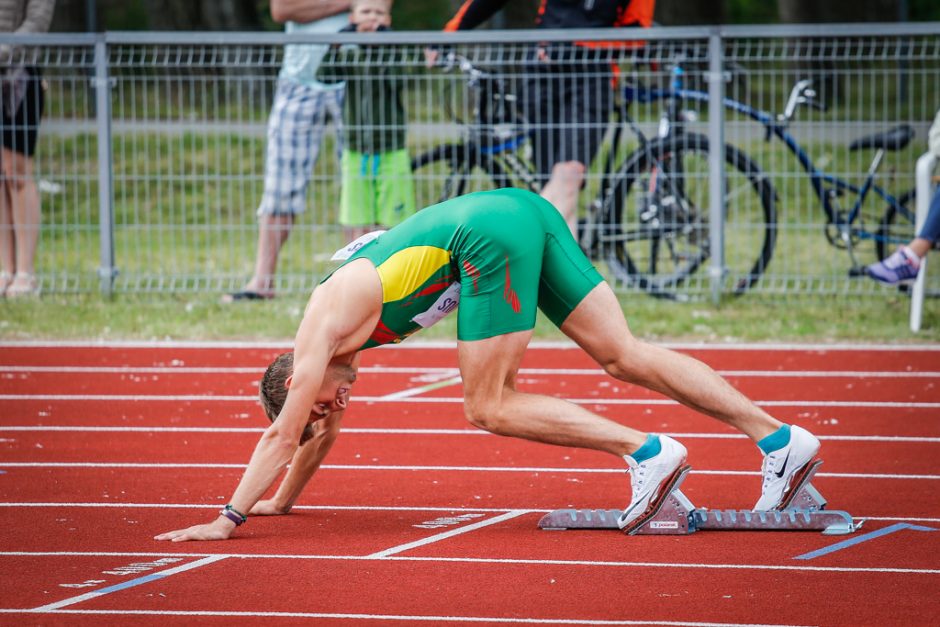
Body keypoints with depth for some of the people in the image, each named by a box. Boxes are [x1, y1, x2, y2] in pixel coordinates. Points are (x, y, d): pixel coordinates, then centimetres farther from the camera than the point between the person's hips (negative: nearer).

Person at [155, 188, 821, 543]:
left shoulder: (322, 334, 3)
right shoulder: (342, 340, 26)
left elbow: (284, 435, 3)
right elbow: (324, 433, 39)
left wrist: (230, 518, 8)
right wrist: (282, 500, 47)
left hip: (491, 236, -8)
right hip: (527, 211, 8)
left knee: (490, 406, -2)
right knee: (624, 354, 3)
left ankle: (645, 449, -14)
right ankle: (778, 436, -5)